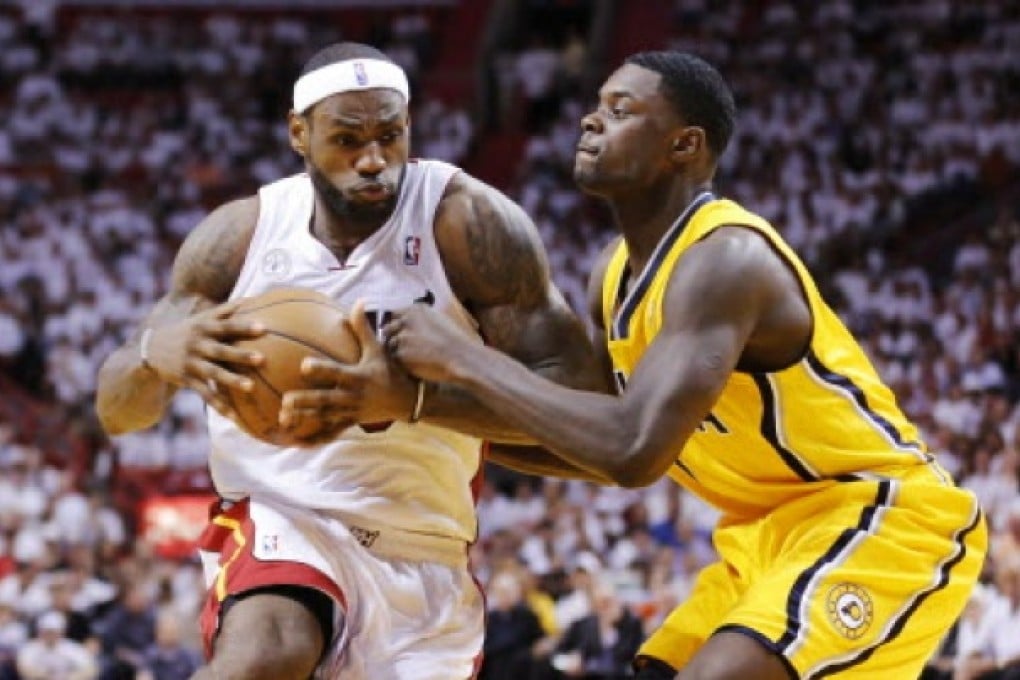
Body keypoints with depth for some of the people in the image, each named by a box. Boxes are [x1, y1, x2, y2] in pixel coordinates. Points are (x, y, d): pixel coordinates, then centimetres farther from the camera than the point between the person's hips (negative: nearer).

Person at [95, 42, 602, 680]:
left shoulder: (467, 221, -13)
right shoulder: (242, 233, -3)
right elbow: (116, 410, 1)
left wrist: (412, 398, -35)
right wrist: (157, 352, -25)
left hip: (426, 556, 1)